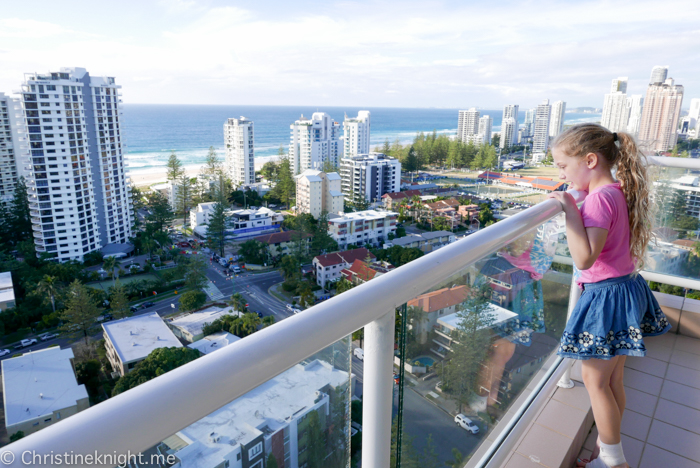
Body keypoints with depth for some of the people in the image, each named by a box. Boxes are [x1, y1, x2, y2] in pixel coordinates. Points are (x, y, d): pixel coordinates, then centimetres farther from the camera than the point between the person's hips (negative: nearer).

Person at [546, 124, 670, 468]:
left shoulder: (600, 198, -22)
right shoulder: (617, 191, 7)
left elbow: (584, 258, -32)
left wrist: (570, 209, -29)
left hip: (607, 296, -10)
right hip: (623, 288, 10)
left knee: (594, 380, 6)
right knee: (612, 379, 20)